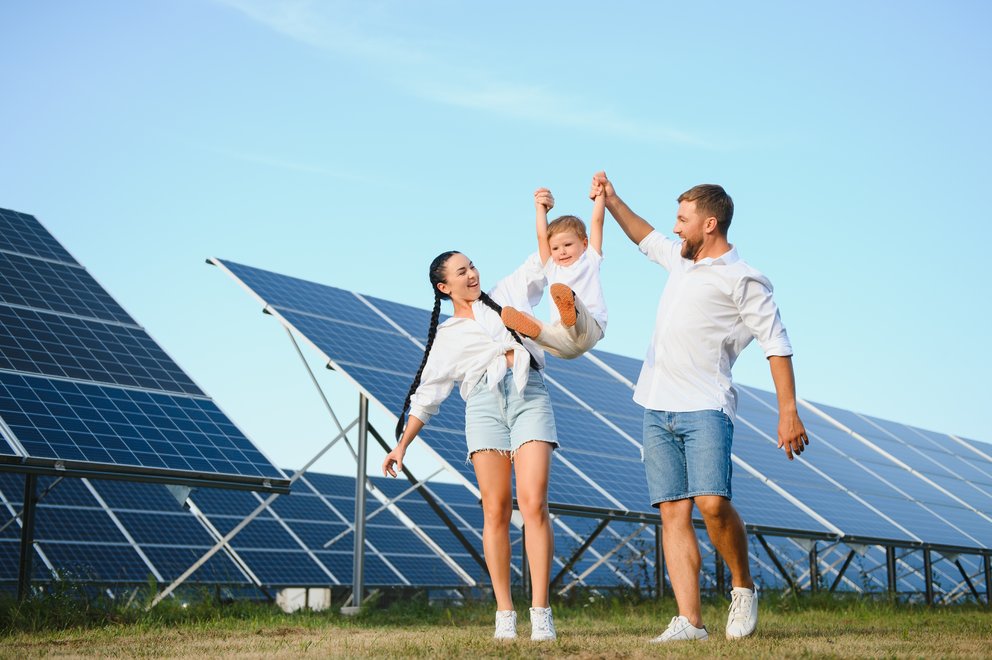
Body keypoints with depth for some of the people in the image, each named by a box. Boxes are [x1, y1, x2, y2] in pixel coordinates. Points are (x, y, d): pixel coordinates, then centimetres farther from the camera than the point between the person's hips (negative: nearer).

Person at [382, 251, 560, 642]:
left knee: (533, 504, -14)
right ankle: (504, 614, -2)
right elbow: (427, 395, 18)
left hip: (530, 396, 0)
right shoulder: (447, 337, 18)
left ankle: (541, 613, -15)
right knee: (496, 511, -6)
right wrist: (402, 445, 14)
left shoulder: (507, 294, 22)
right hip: (484, 406, 0)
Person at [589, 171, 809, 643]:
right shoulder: (681, 259, 18)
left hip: (704, 409, -7)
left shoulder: (740, 280, -5)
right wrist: (611, 202, 38)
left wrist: (788, 413, -15)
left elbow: (776, 344, -9)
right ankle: (689, 621, -5)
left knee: (712, 503, -22)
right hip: (657, 409, 7)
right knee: (673, 512, -2)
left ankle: (743, 588, 3)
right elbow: (647, 239, 40)